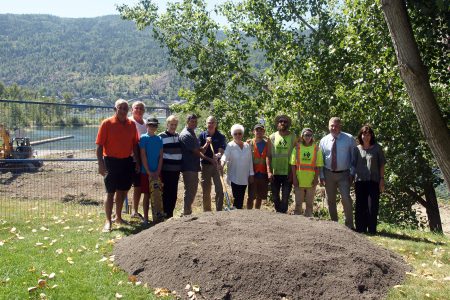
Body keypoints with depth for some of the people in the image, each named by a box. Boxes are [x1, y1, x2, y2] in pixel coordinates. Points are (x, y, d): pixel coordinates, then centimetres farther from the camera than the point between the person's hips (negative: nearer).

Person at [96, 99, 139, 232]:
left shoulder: (131, 124, 4)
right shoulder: (107, 123, -8)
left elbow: (135, 144, 11)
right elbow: (99, 145, -9)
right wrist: (101, 164, -15)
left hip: (127, 161, 5)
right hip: (111, 161, -4)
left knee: (122, 191, 15)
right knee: (110, 192, 0)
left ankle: (118, 217, 30)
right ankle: (108, 221, 8)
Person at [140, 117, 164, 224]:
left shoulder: (159, 139, 8)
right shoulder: (143, 138, -3)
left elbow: (161, 156, 6)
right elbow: (143, 156, -7)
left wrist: (158, 171, -4)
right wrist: (149, 172, -12)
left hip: (156, 172, 3)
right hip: (146, 171, -3)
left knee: (157, 195, 1)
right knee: (147, 195, 4)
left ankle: (157, 217, 7)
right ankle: (145, 218, 11)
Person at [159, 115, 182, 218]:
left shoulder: (179, 136, 12)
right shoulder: (161, 136, -5)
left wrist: (181, 166, 17)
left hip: (176, 170, 5)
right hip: (166, 170, -5)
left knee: (173, 194, 9)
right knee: (166, 193, 0)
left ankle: (170, 213, 19)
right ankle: (165, 214, 8)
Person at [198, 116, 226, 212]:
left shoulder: (221, 136, 2)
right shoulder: (202, 135, 3)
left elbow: (222, 151, -9)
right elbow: (200, 152, -1)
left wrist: (217, 155, -31)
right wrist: (207, 144, -17)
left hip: (217, 165, -1)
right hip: (205, 165, 1)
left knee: (219, 190, -3)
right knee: (206, 191, 7)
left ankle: (219, 211, 5)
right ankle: (206, 211, 18)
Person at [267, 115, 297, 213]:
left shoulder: (293, 137, 1)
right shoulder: (272, 137, 3)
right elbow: (268, 155, 3)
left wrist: (292, 172, -5)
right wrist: (269, 171, -5)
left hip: (287, 173, -1)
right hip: (274, 173, 1)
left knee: (285, 198, -1)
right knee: (275, 197, 10)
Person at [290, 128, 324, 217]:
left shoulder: (316, 149, 2)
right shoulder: (297, 148, 2)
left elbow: (318, 166, 1)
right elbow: (293, 164, 1)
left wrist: (316, 178, -7)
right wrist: (294, 178, -5)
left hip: (311, 181, 0)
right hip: (299, 180, 0)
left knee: (309, 203, 8)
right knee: (298, 203, 6)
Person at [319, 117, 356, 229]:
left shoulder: (349, 139, -3)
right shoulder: (324, 140, 4)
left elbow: (354, 157, 0)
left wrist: (352, 173, -5)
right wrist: (321, 175, 1)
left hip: (344, 174, -3)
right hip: (328, 174, 3)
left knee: (346, 199, -13)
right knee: (330, 201, 11)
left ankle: (349, 225, 1)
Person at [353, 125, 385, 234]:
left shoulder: (377, 148, 5)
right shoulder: (357, 149, 9)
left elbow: (381, 165, 5)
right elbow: (354, 165, 12)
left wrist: (382, 179, -2)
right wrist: (352, 179, 7)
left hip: (373, 181, -2)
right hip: (360, 181, 2)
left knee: (372, 206, -1)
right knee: (360, 206, 5)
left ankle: (372, 230, 7)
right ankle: (360, 229, 13)